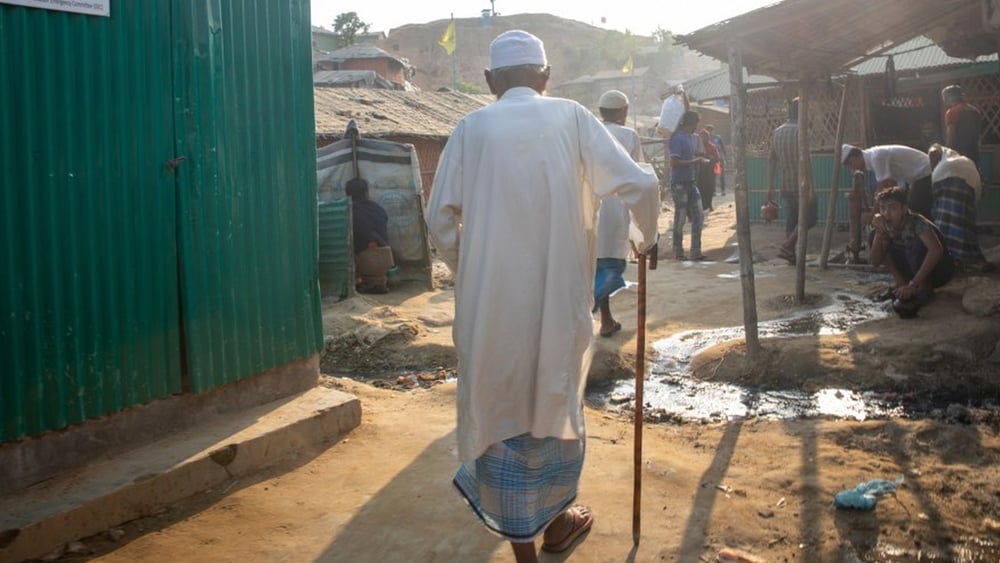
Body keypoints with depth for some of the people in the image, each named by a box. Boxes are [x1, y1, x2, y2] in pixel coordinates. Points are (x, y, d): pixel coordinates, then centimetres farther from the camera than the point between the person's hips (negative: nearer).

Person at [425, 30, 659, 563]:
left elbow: (440, 216, -2)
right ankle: (555, 520, 35)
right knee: (555, 398, 19)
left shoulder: (472, 127, 2)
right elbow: (639, 183, -4)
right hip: (559, 294, 1)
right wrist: (646, 238, 14)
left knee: (499, 405, 10)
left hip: (490, 299, 0)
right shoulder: (570, 116, 1)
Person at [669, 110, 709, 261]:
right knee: (680, 219, 2)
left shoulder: (693, 138, 13)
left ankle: (696, 252, 11)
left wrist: (698, 161, 5)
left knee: (698, 217, 5)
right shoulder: (678, 138, -14)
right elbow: (674, 162, -20)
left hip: (691, 182, 8)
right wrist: (694, 161, -16)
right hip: (680, 183, -8)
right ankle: (678, 252, 14)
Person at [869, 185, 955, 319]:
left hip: (940, 269, -6)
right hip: (915, 270, 6)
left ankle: (924, 289, -24)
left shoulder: (916, 223, -25)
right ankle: (901, 282, -4)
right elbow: (876, 262, -11)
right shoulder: (887, 227, -7)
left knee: (916, 241, -34)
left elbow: (936, 250, -42)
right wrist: (879, 233, -26)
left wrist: (913, 285, -43)